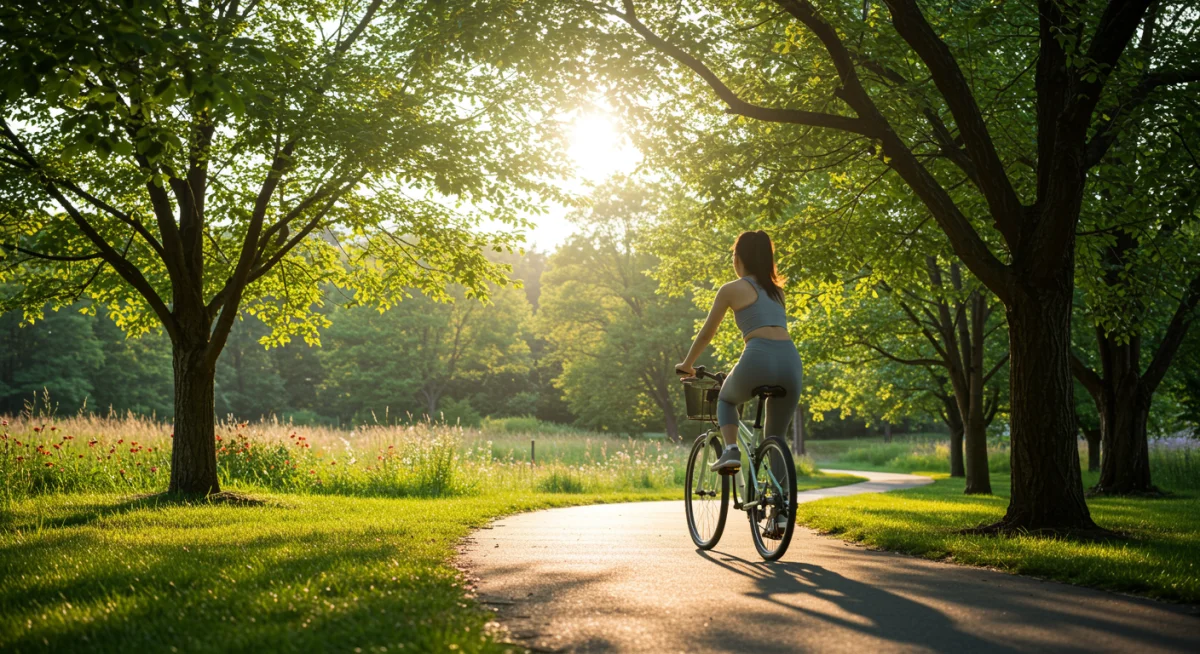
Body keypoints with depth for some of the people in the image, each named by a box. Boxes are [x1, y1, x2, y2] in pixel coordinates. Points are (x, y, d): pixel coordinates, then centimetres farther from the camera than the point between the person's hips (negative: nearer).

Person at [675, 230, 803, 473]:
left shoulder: (731, 289, 10)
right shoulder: (777, 289, 25)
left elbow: (706, 333, 17)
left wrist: (687, 365, 32)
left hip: (758, 360, -4)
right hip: (790, 361, 4)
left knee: (726, 399, 29)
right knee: (775, 438, 18)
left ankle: (731, 451, 5)